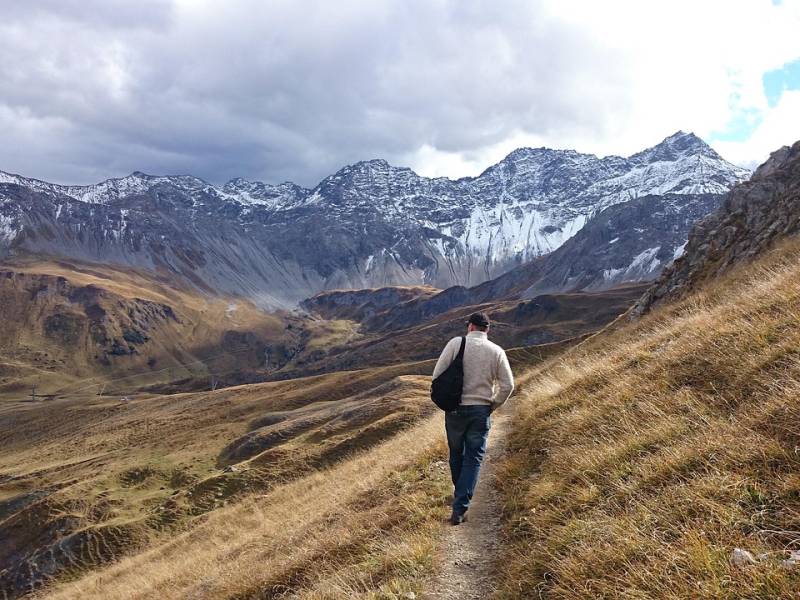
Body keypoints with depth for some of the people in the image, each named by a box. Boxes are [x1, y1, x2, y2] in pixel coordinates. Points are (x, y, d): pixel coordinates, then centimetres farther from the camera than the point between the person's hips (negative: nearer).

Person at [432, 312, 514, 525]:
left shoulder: (456, 343, -4)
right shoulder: (497, 351, 0)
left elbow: (438, 374, -8)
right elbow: (507, 385, -3)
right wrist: (493, 405, 11)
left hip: (455, 409, 0)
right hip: (481, 411, 0)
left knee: (456, 454, 19)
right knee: (473, 459, 5)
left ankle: (460, 494, 38)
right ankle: (459, 509, -2)